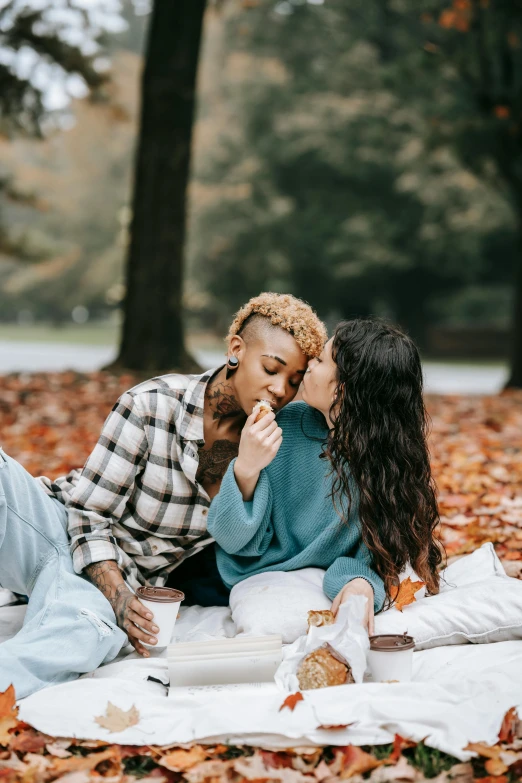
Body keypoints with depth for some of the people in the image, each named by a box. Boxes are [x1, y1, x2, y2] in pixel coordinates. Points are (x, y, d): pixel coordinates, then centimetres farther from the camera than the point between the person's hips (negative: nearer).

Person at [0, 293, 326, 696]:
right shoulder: (151, 405, -14)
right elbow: (89, 512, -10)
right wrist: (116, 595, -24)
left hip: (126, 578, 1)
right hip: (61, 528, -1)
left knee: (88, 632, -39)